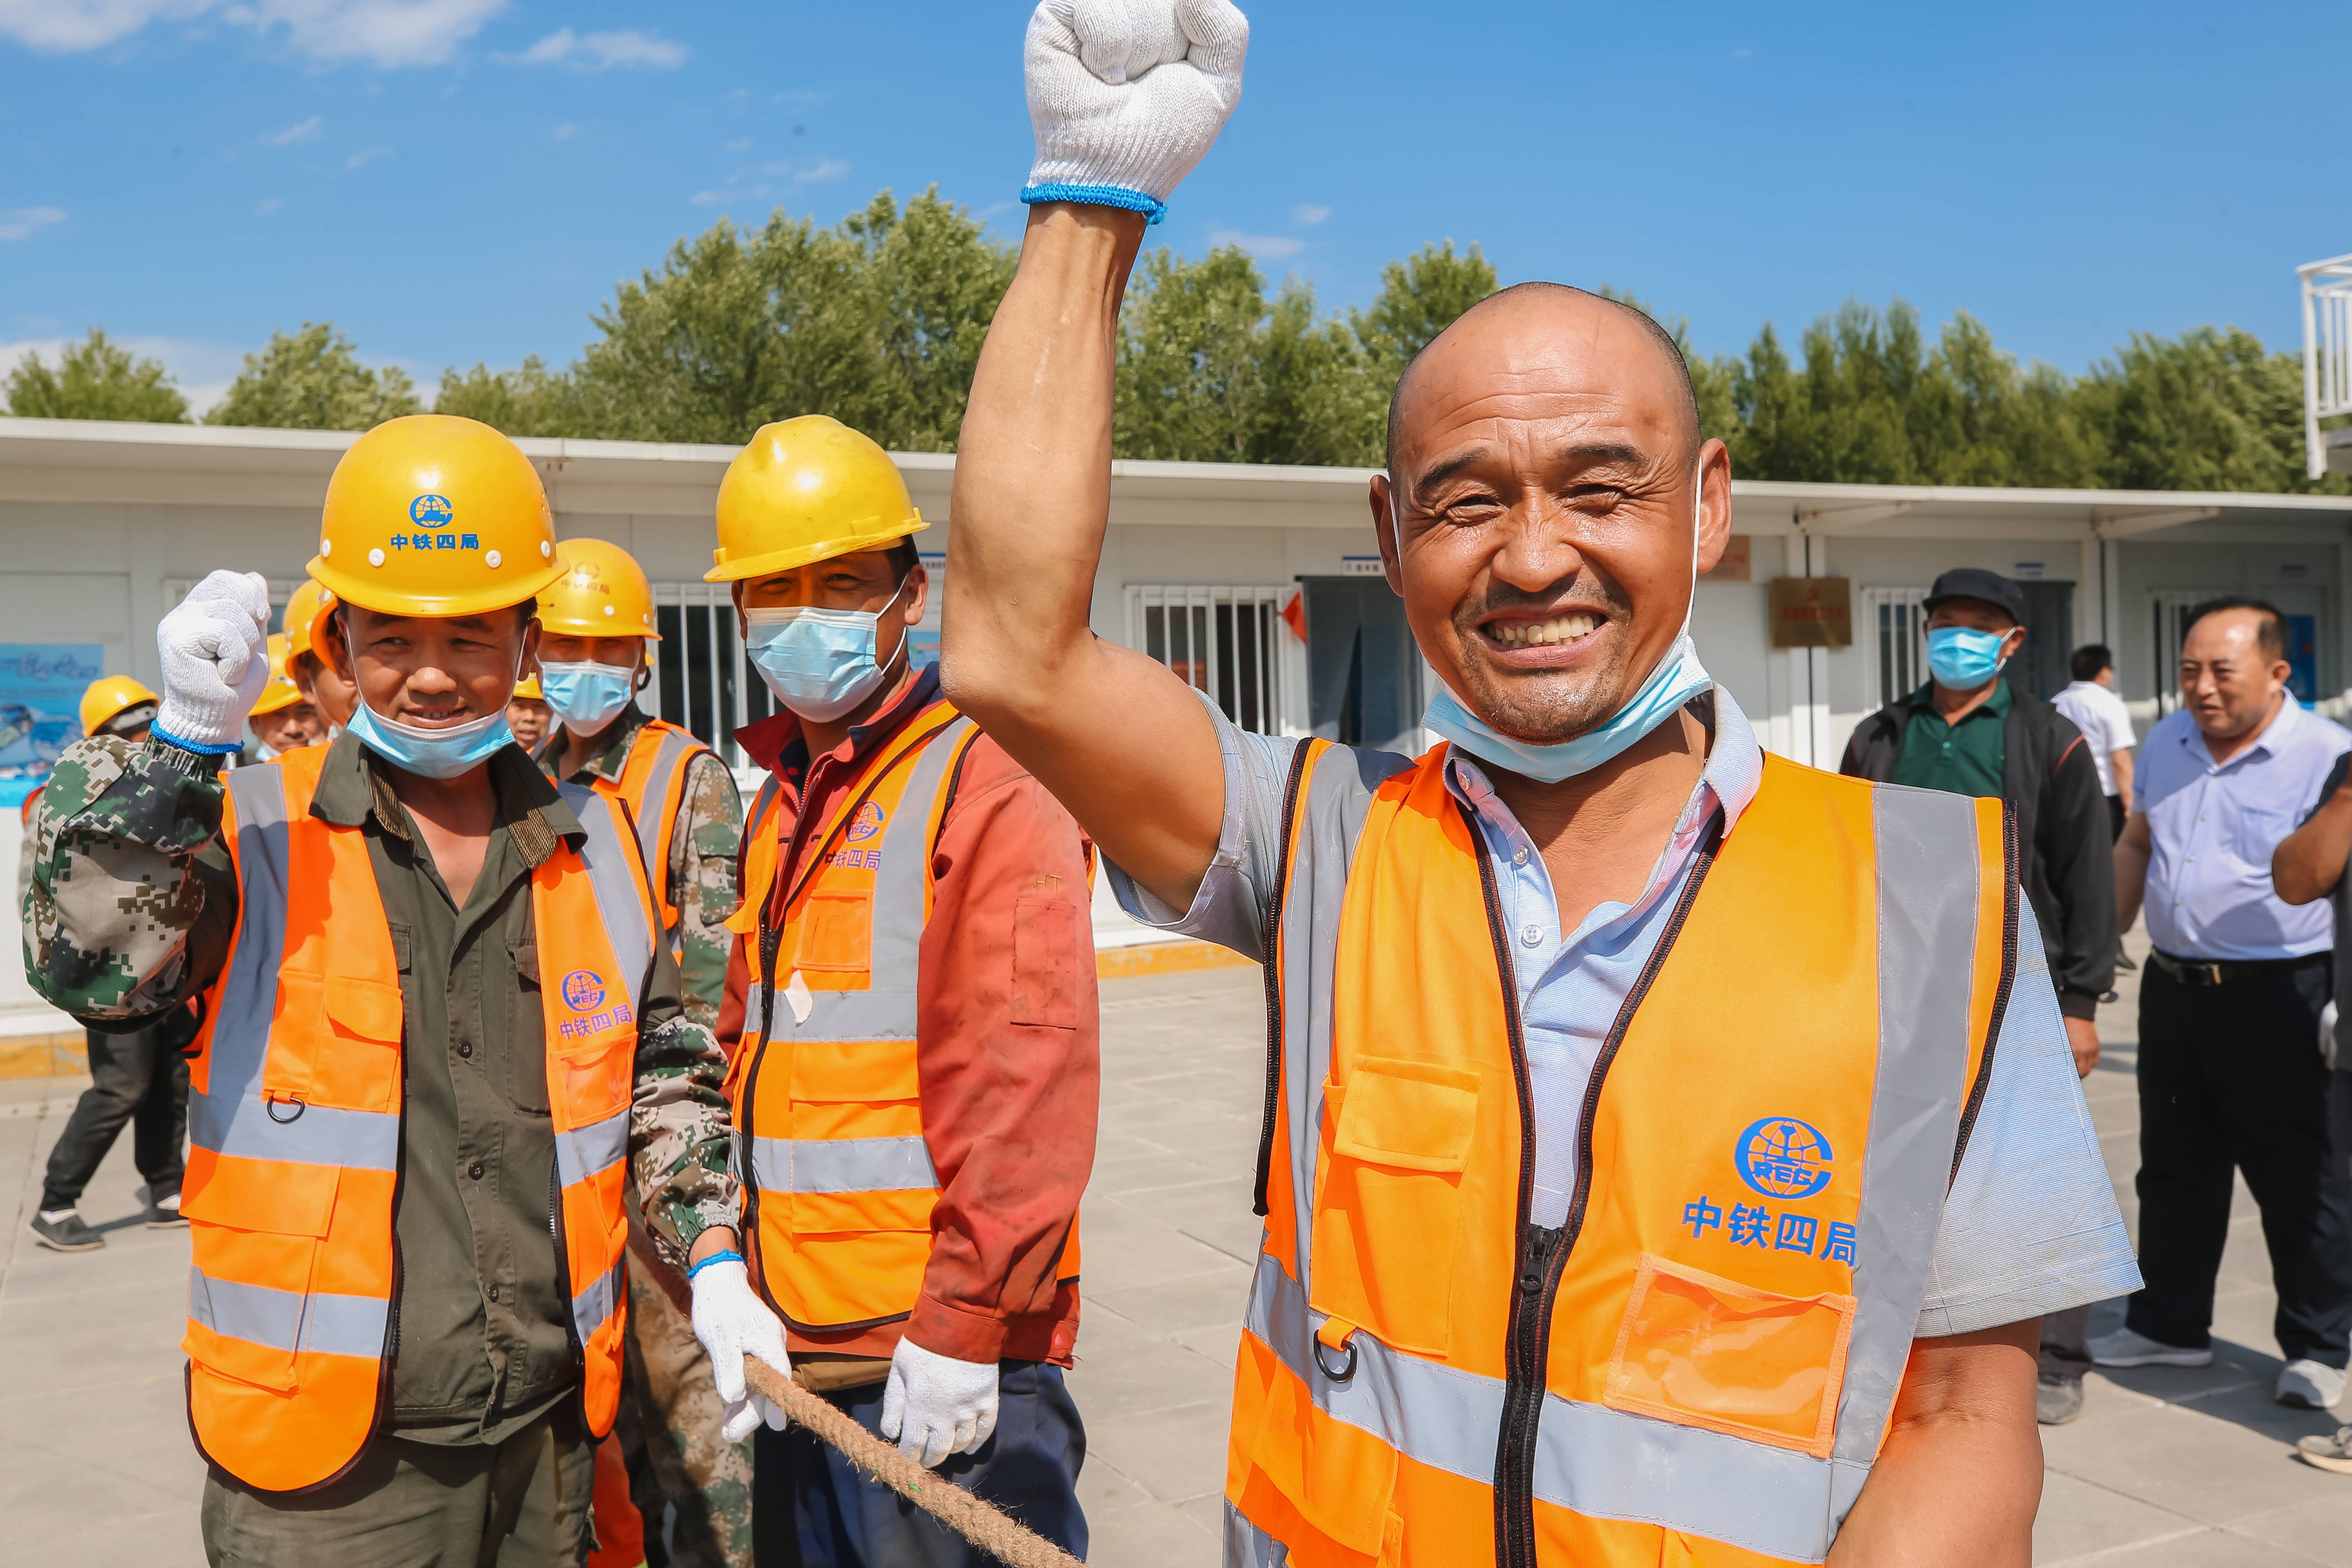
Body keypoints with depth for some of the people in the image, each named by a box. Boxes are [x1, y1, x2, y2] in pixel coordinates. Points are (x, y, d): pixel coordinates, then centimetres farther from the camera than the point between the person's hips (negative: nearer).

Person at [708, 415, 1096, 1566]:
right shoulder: (777, 803, 13)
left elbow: (1025, 1081, -18)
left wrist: (963, 1325, -19)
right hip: (794, 1355, 8)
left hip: (938, 1360, -8)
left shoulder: (988, 778, -11)